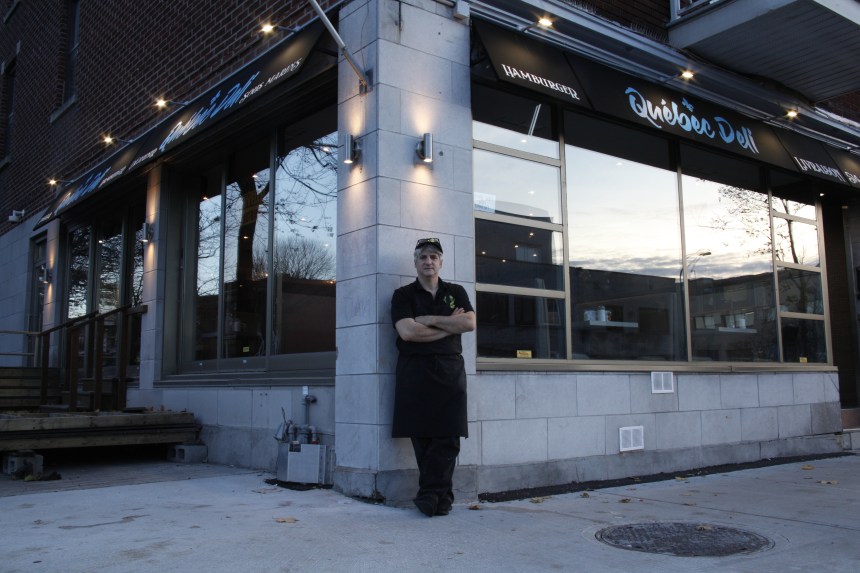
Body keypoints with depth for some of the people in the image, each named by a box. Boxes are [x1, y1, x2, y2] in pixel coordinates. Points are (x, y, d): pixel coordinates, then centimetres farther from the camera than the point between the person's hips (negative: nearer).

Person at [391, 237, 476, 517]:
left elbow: (469, 323, -1)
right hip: (415, 371, -2)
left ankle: (429, 494, 1)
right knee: (422, 437, -3)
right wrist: (449, 325, -3)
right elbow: (407, 331, -9)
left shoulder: (456, 292, 16)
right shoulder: (403, 295, 8)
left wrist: (429, 320, -5)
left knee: (448, 438, -6)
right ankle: (441, 497, 7)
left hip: (450, 370, 2)